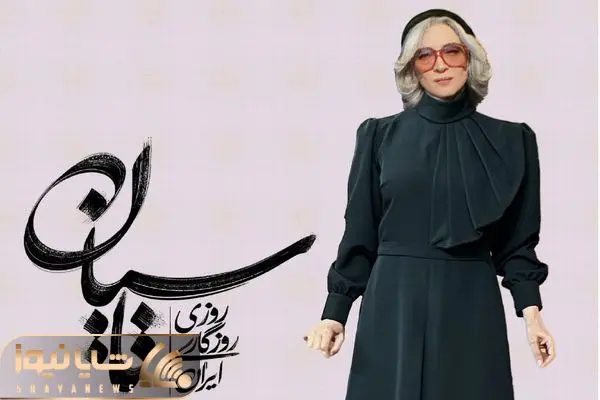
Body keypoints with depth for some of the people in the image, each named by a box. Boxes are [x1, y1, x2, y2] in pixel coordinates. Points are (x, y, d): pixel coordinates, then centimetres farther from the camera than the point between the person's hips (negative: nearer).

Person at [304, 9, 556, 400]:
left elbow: (517, 239, 5)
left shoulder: (510, 140, 3)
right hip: (393, 307, 0)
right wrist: (335, 313, 0)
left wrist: (531, 312, -6)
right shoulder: (380, 135, 3)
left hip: (471, 307, 0)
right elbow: (360, 232, 4)